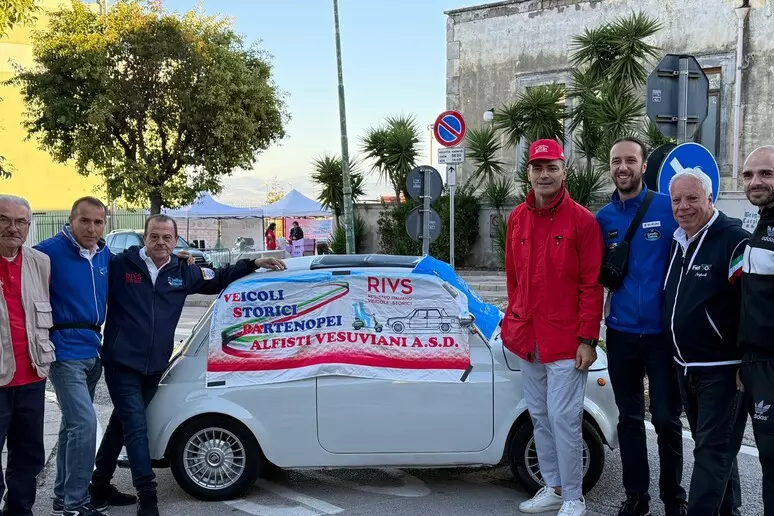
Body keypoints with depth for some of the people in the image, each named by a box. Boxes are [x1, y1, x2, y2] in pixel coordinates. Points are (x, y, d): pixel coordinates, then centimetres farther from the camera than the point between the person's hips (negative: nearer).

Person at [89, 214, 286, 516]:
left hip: (154, 367, 6)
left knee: (122, 424, 19)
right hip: (121, 364, -6)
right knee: (136, 428, -9)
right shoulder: (120, 265, -8)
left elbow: (219, 279, 19)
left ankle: (99, 486, 35)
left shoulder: (183, 273, 7)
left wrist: (254, 264, 15)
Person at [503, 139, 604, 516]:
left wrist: (588, 339, -13)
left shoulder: (582, 220, -9)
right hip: (528, 337, 6)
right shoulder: (517, 218, 7)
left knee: (563, 418, -2)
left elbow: (592, 284, -11)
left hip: (565, 340, -5)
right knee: (539, 416, 14)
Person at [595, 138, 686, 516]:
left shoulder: (668, 208, -6)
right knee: (629, 419, 12)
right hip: (621, 334, 3)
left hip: (663, 333, -3)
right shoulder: (603, 218, 4)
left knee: (666, 419, 5)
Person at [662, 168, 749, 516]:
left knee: (712, 451, -3)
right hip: (685, 367, 8)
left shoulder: (733, 241, -15)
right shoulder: (678, 243, 11)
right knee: (714, 446, 19)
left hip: (721, 369, -8)